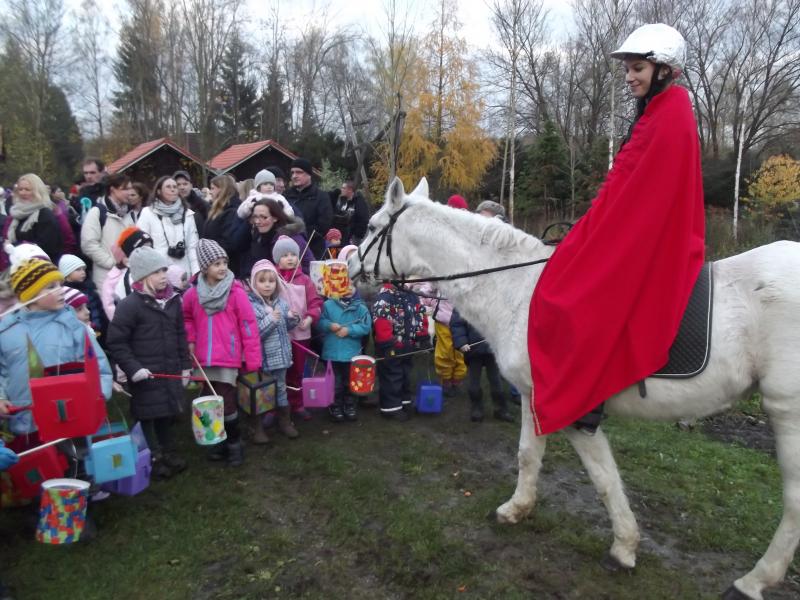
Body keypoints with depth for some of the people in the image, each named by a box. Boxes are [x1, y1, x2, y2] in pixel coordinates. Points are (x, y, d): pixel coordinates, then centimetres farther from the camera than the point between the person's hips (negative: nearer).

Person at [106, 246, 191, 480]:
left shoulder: (173, 301, 5)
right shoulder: (130, 305, -14)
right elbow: (116, 342, -12)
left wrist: (185, 366, 13)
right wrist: (132, 368, -18)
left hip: (170, 372, 6)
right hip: (145, 376, -6)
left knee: (168, 415, 18)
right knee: (147, 417, 6)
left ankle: (169, 454, 35)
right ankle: (153, 460, 20)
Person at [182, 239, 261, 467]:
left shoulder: (236, 292, -11)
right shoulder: (193, 294, 1)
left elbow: (248, 325, -9)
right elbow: (187, 318, 21)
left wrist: (253, 359, -9)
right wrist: (191, 340, 7)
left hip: (229, 358, -4)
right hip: (205, 359, 4)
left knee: (226, 403, -5)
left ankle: (234, 443, 17)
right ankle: (220, 441, 32)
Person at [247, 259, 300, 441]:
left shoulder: (281, 302, 1)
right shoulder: (250, 305, -15)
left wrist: (293, 319, -7)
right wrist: (270, 320, -30)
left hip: (280, 354, 5)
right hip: (262, 357, -5)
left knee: (281, 387, 18)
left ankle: (285, 420, 35)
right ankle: (258, 426, 24)